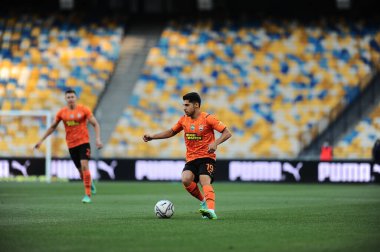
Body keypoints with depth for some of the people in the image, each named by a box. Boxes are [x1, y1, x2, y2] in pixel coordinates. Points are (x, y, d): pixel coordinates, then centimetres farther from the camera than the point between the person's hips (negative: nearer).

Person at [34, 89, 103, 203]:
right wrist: (41, 140, 15)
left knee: (84, 166, -19)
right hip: (71, 144, 3)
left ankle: (87, 195, -18)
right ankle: (90, 183, 39)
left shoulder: (84, 109, -4)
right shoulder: (62, 112, 4)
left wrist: (98, 139, -15)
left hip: (83, 142, -3)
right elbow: (52, 127, 16)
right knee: (81, 170, 5)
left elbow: (95, 124, -3)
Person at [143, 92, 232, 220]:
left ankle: (211, 210, -45)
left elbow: (227, 133, -9)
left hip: (207, 157, -5)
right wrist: (153, 136, 17)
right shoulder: (184, 120, 9)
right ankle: (203, 201, -1)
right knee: (186, 179, -24)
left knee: (205, 181, -29)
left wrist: (215, 143, -26)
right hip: (191, 159, 5)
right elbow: (171, 132, 25)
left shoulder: (208, 118, -8)